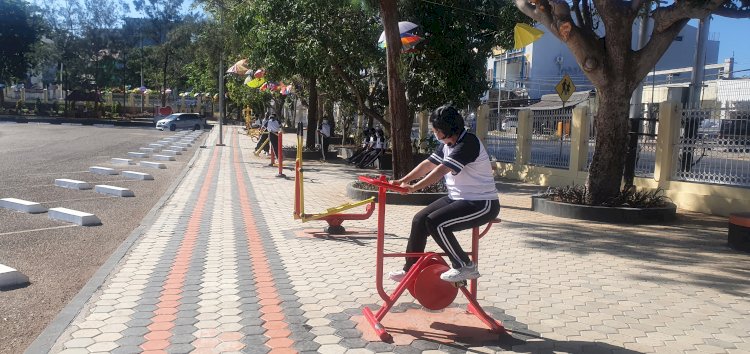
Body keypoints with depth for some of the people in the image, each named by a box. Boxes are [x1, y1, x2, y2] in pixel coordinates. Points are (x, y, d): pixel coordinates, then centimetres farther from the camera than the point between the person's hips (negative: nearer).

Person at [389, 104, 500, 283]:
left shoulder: (468, 143, -21)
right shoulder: (446, 144, 9)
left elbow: (441, 170, -29)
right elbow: (428, 164, 9)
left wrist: (414, 187, -31)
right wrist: (402, 181, 0)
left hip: (482, 203, -9)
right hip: (457, 198, 9)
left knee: (435, 223, -25)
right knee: (419, 219, 0)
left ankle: (465, 267, -8)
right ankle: (410, 269, 13)